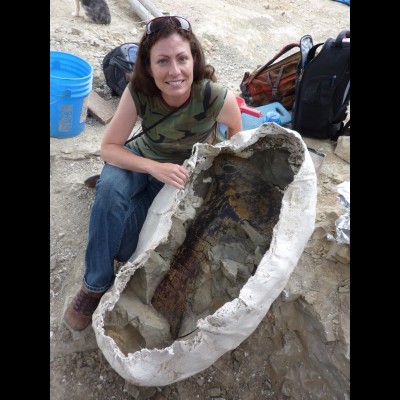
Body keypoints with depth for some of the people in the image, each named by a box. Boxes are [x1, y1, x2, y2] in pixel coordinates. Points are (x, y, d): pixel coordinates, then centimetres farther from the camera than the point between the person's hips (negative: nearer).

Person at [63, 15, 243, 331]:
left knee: (123, 245, -20)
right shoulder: (138, 92, -26)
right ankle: (95, 285, -16)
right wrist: (155, 168, -36)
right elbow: (109, 147, -21)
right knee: (110, 187, -34)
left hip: (186, 175, -1)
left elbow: (237, 137, -9)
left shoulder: (218, 97, -30)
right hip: (143, 160, 2)